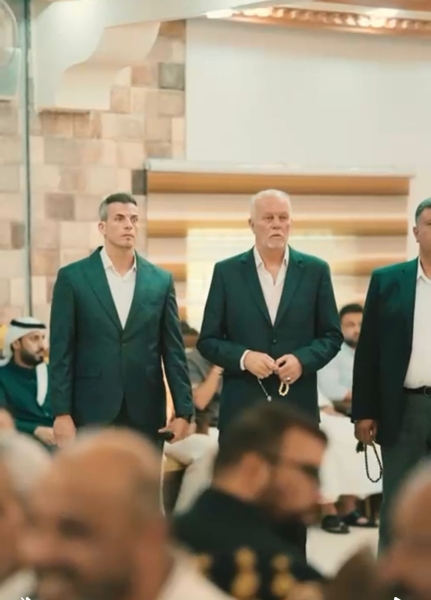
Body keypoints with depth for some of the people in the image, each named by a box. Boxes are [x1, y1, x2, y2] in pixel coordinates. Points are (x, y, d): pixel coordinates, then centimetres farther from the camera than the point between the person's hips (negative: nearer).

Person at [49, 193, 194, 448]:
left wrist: (183, 411, 1)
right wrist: (62, 413, -8)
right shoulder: (72, 277, 1)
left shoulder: (161, 280, 8)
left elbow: (173, 350, 7)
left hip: (146, 414, 2)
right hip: (92, 413, -2)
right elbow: (62, 351, -1)